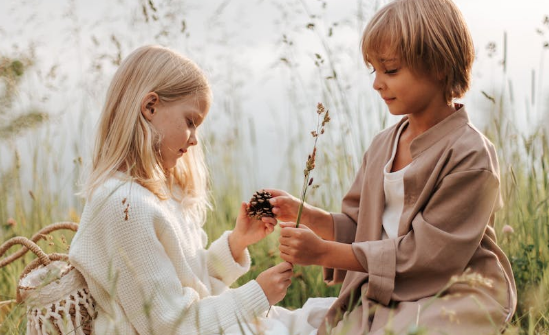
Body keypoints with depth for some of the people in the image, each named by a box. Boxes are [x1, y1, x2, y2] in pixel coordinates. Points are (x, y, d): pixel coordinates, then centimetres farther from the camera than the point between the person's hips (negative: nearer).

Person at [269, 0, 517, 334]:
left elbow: (426, 254, -18)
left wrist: (324, 252, -19)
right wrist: (305, 214, -7)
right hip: (382, 298, 6)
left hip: (451, 297, -6)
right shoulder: (382, 145, 9)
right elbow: (358, 226, 13)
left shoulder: (471, 155, -14)